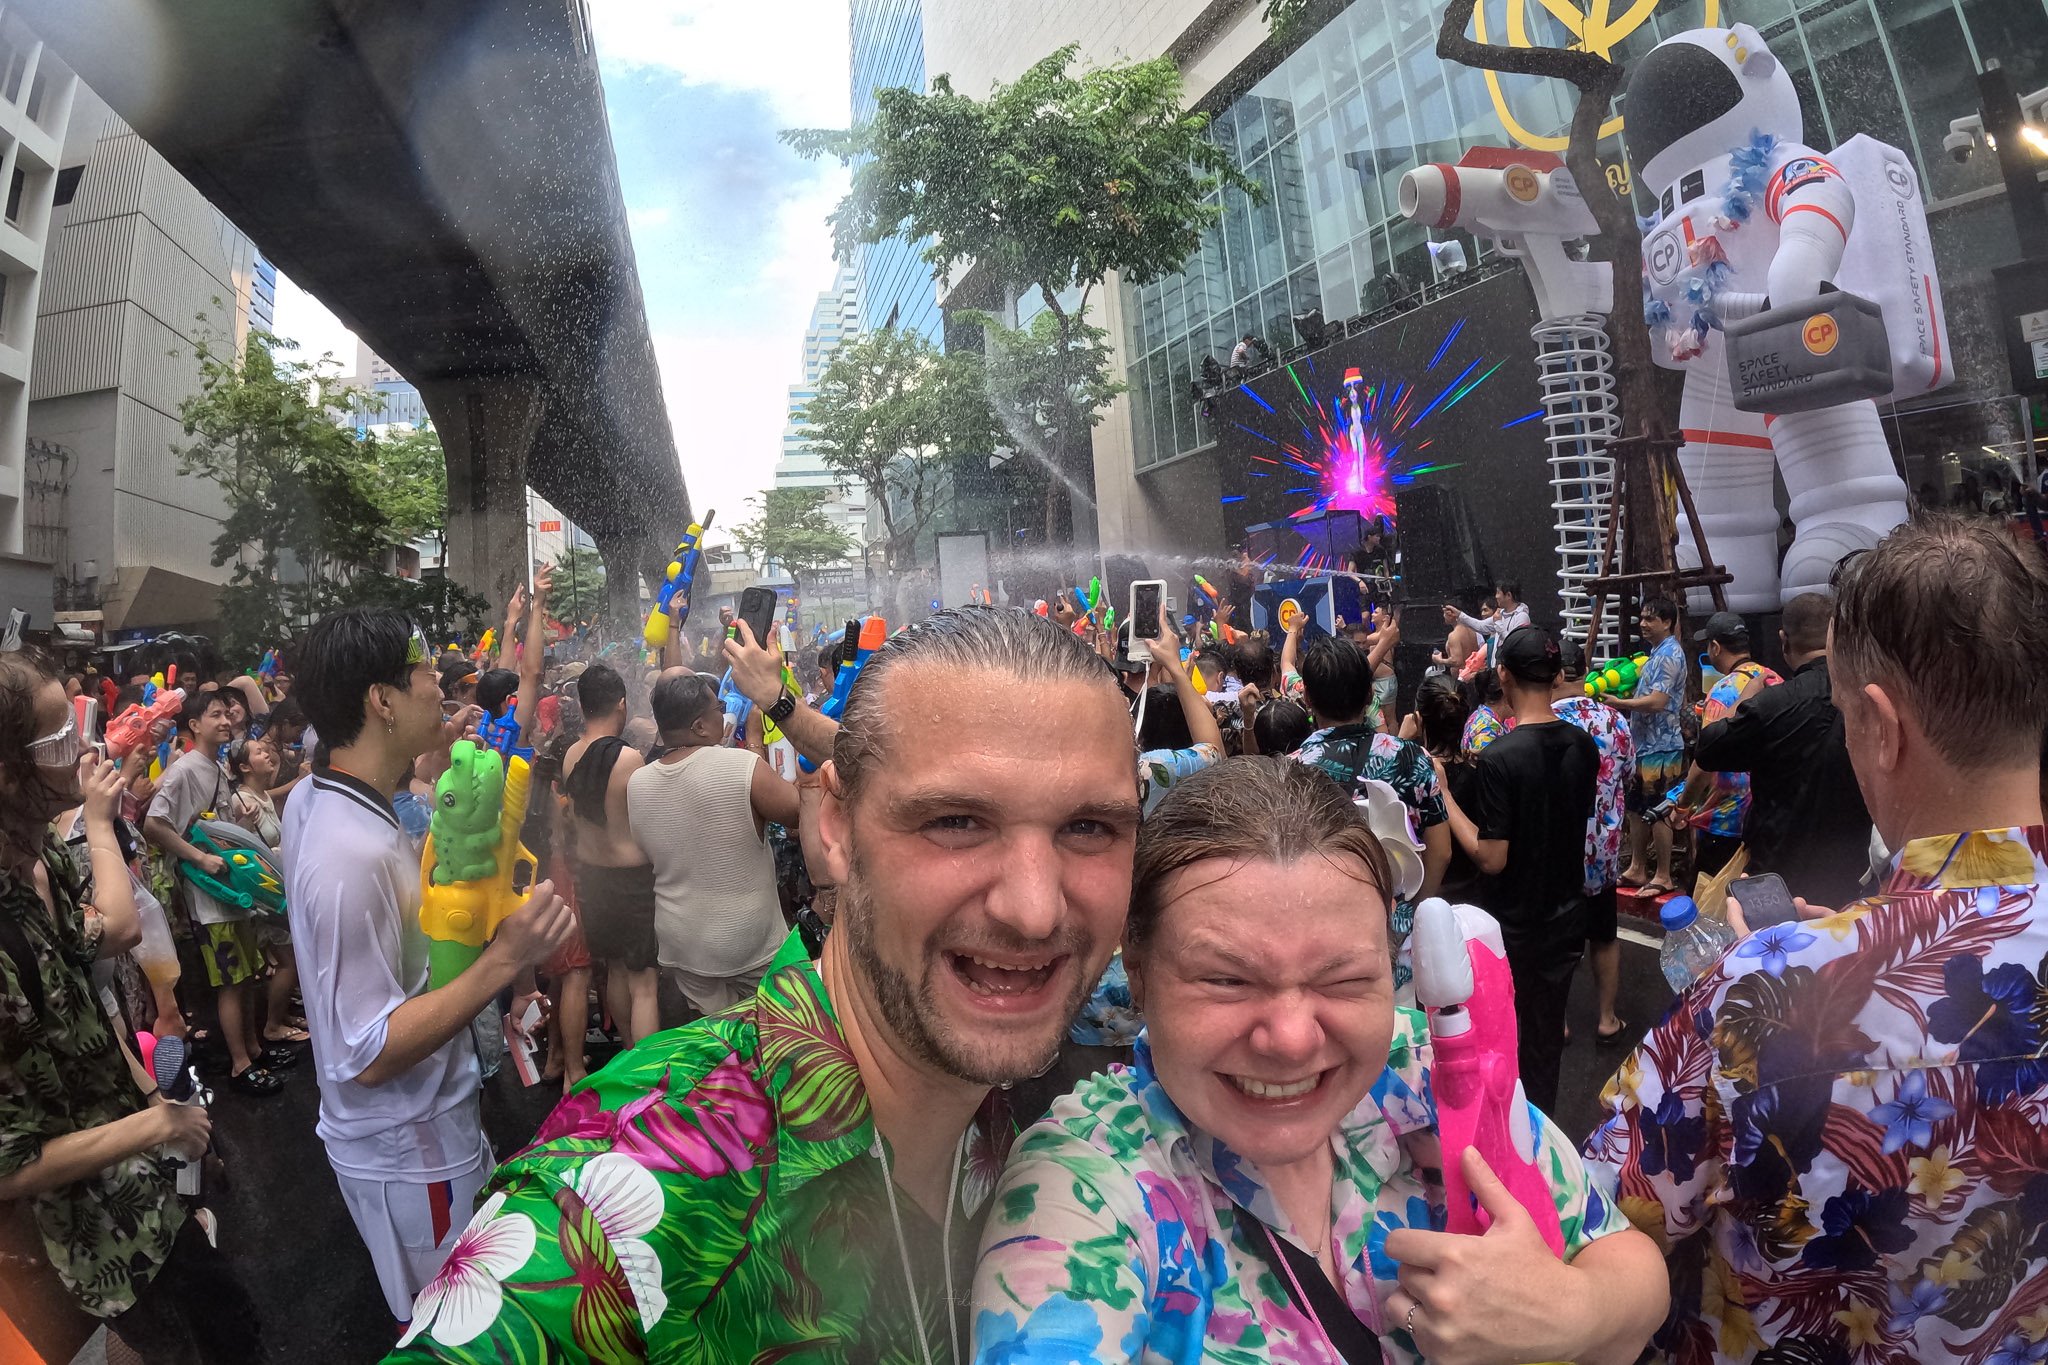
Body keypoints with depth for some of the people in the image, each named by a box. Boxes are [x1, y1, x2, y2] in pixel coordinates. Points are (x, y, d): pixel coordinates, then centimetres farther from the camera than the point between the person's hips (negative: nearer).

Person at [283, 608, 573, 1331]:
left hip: (401, 1129, 9)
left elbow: (403, 887, 18)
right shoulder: (352, 853, -33)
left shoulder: (312, 798, -2)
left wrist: (429, 774, 10)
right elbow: (370, 1055, -30)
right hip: (408, 1152, -9)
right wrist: (502, 960, -35)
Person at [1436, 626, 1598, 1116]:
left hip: (1509, 924, -6)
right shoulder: (1583, 745, -5)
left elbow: (1491, 858, -23)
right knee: (1546, 1030, 20)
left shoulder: (1500, 757, -26)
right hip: (1565, 914, 6)